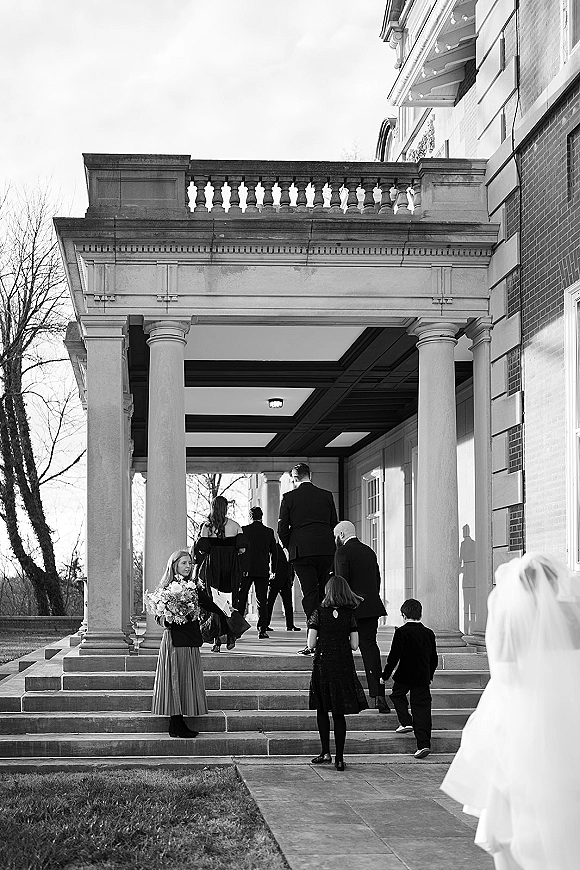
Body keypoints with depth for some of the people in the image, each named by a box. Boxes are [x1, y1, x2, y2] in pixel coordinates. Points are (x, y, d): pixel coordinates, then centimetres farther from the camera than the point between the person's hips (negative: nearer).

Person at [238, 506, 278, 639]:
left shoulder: (244, 530, -2)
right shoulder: (269, 532, 3)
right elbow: (274, 552, 7)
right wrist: (273, 570, 16)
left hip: (246, 569, -1)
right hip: (263, 571, 1)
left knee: (241, 599, 5)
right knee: (262, 601, 4)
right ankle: (262, 630, 0)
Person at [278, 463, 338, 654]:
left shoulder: (289, 497, 1)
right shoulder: (326, 495, 10)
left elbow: (282, 529, 1)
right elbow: (334, 525, 12)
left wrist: (290, 548, 16)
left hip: (302, 551, -3)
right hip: (326, 550, 3)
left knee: (310, 594, -3)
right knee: (323, 593, 11)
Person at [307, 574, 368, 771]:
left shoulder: (319, 613, -5)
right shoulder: (350, 615, 0)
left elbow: (311, 644, -7)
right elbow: (354, 645, -2)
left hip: (322, 664, -1)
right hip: (344, 666, 1)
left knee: (322, 710, 14)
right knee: (339, 713, 8)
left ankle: (325, 753, 9)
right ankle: (339, 758, 5)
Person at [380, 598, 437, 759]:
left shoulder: (401, 632, -10)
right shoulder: (429, 633, 5)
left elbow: (393, 656, -11)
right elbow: (434, 659, 12)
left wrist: (385, 675, -1)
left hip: (404, 675, -4)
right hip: (423, 678, 4)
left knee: (397, 695, 26)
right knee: (422, 708, 3)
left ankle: (406, 722, 13)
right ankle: (424, 744, -3)